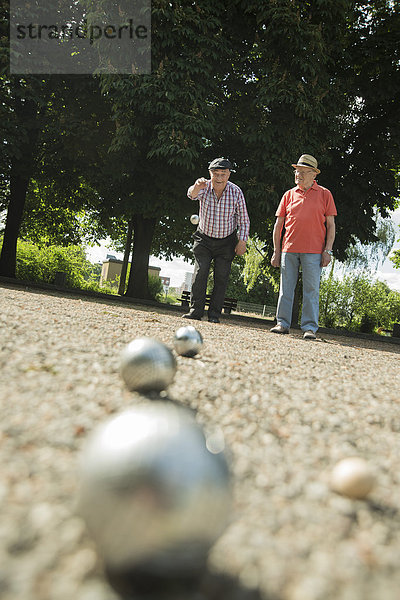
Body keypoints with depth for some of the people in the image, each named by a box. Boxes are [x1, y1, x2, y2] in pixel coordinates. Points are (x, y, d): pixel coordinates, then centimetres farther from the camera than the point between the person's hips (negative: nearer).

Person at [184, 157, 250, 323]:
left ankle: (214, 314, 2)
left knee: (221, 277, -3)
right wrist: (196, 187, -61)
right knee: (200, 272, -11)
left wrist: (242, 241, -10)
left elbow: (243, 219, -2)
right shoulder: (204, 188, -12)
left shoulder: (236, 192, -10)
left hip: (226, 242, 0)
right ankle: (195, 311, -7)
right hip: (204, 239, 0)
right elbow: (192, 194, -37)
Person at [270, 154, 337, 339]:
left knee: (311, 290, -2)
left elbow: (330, 225, 6)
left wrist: (328, 250, -3)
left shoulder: (324, 194, 7)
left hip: (313, 251, -2)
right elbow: (278, 225, 13)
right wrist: (276, 251, 8)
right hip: (289, 250, 3)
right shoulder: (289, 195, 12)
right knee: (286, 288, 4)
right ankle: (282, 323, 12)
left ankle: (310, 327, 1)